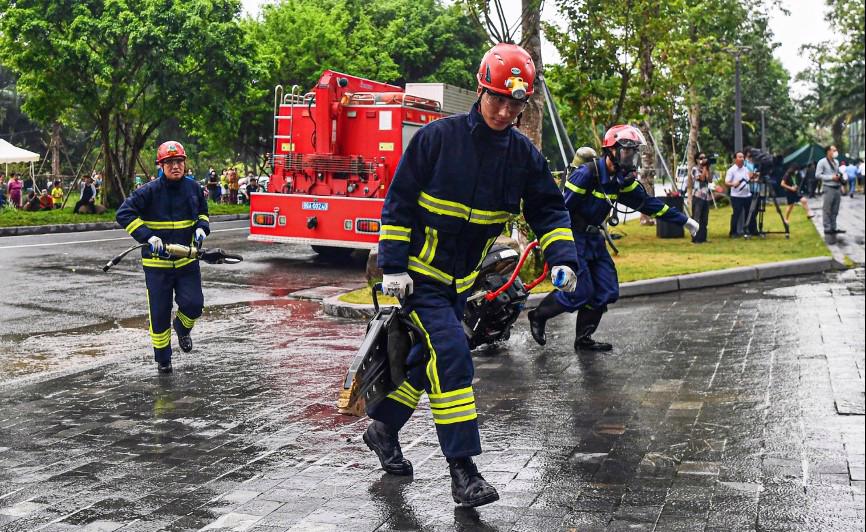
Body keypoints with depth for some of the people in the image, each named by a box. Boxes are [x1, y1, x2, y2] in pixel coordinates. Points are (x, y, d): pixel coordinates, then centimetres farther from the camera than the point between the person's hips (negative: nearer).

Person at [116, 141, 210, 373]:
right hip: (157, 262, -3)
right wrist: (148, 237, -24)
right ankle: (162, 359, 21)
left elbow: (203, 212, 21)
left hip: (187, 259, 3)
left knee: (194, 304, -6)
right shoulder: (150, 191, -11)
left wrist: (201, 228, 0)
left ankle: (182, 328, 30)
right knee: (159, 312, 3)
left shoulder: (193, 188, 3)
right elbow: (124, 213, -16)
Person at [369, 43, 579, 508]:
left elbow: (549, 210, 2)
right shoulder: (437, 137, -16)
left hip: (460, 278, 6)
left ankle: (383, 428, 38)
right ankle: (462, 469, -15)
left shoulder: (524, 155, -3)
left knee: (429, 357, 16)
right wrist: (393, 265, -16)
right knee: (451, 355, -19)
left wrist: (562, 259, -14)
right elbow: (398, 202, -12)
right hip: (419, 272, -6)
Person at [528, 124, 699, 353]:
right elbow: (561, 206, -20)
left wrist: (684, 220, 11)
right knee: (579, 292, -12)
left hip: (594, 238, 8)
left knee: (606, 292, 2)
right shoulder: (587, 173, -21)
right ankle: (538, 316, 10)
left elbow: (647, 203, 10)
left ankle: (583, 339, 13)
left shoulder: (622, 179, 4)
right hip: (572, 238, -8)